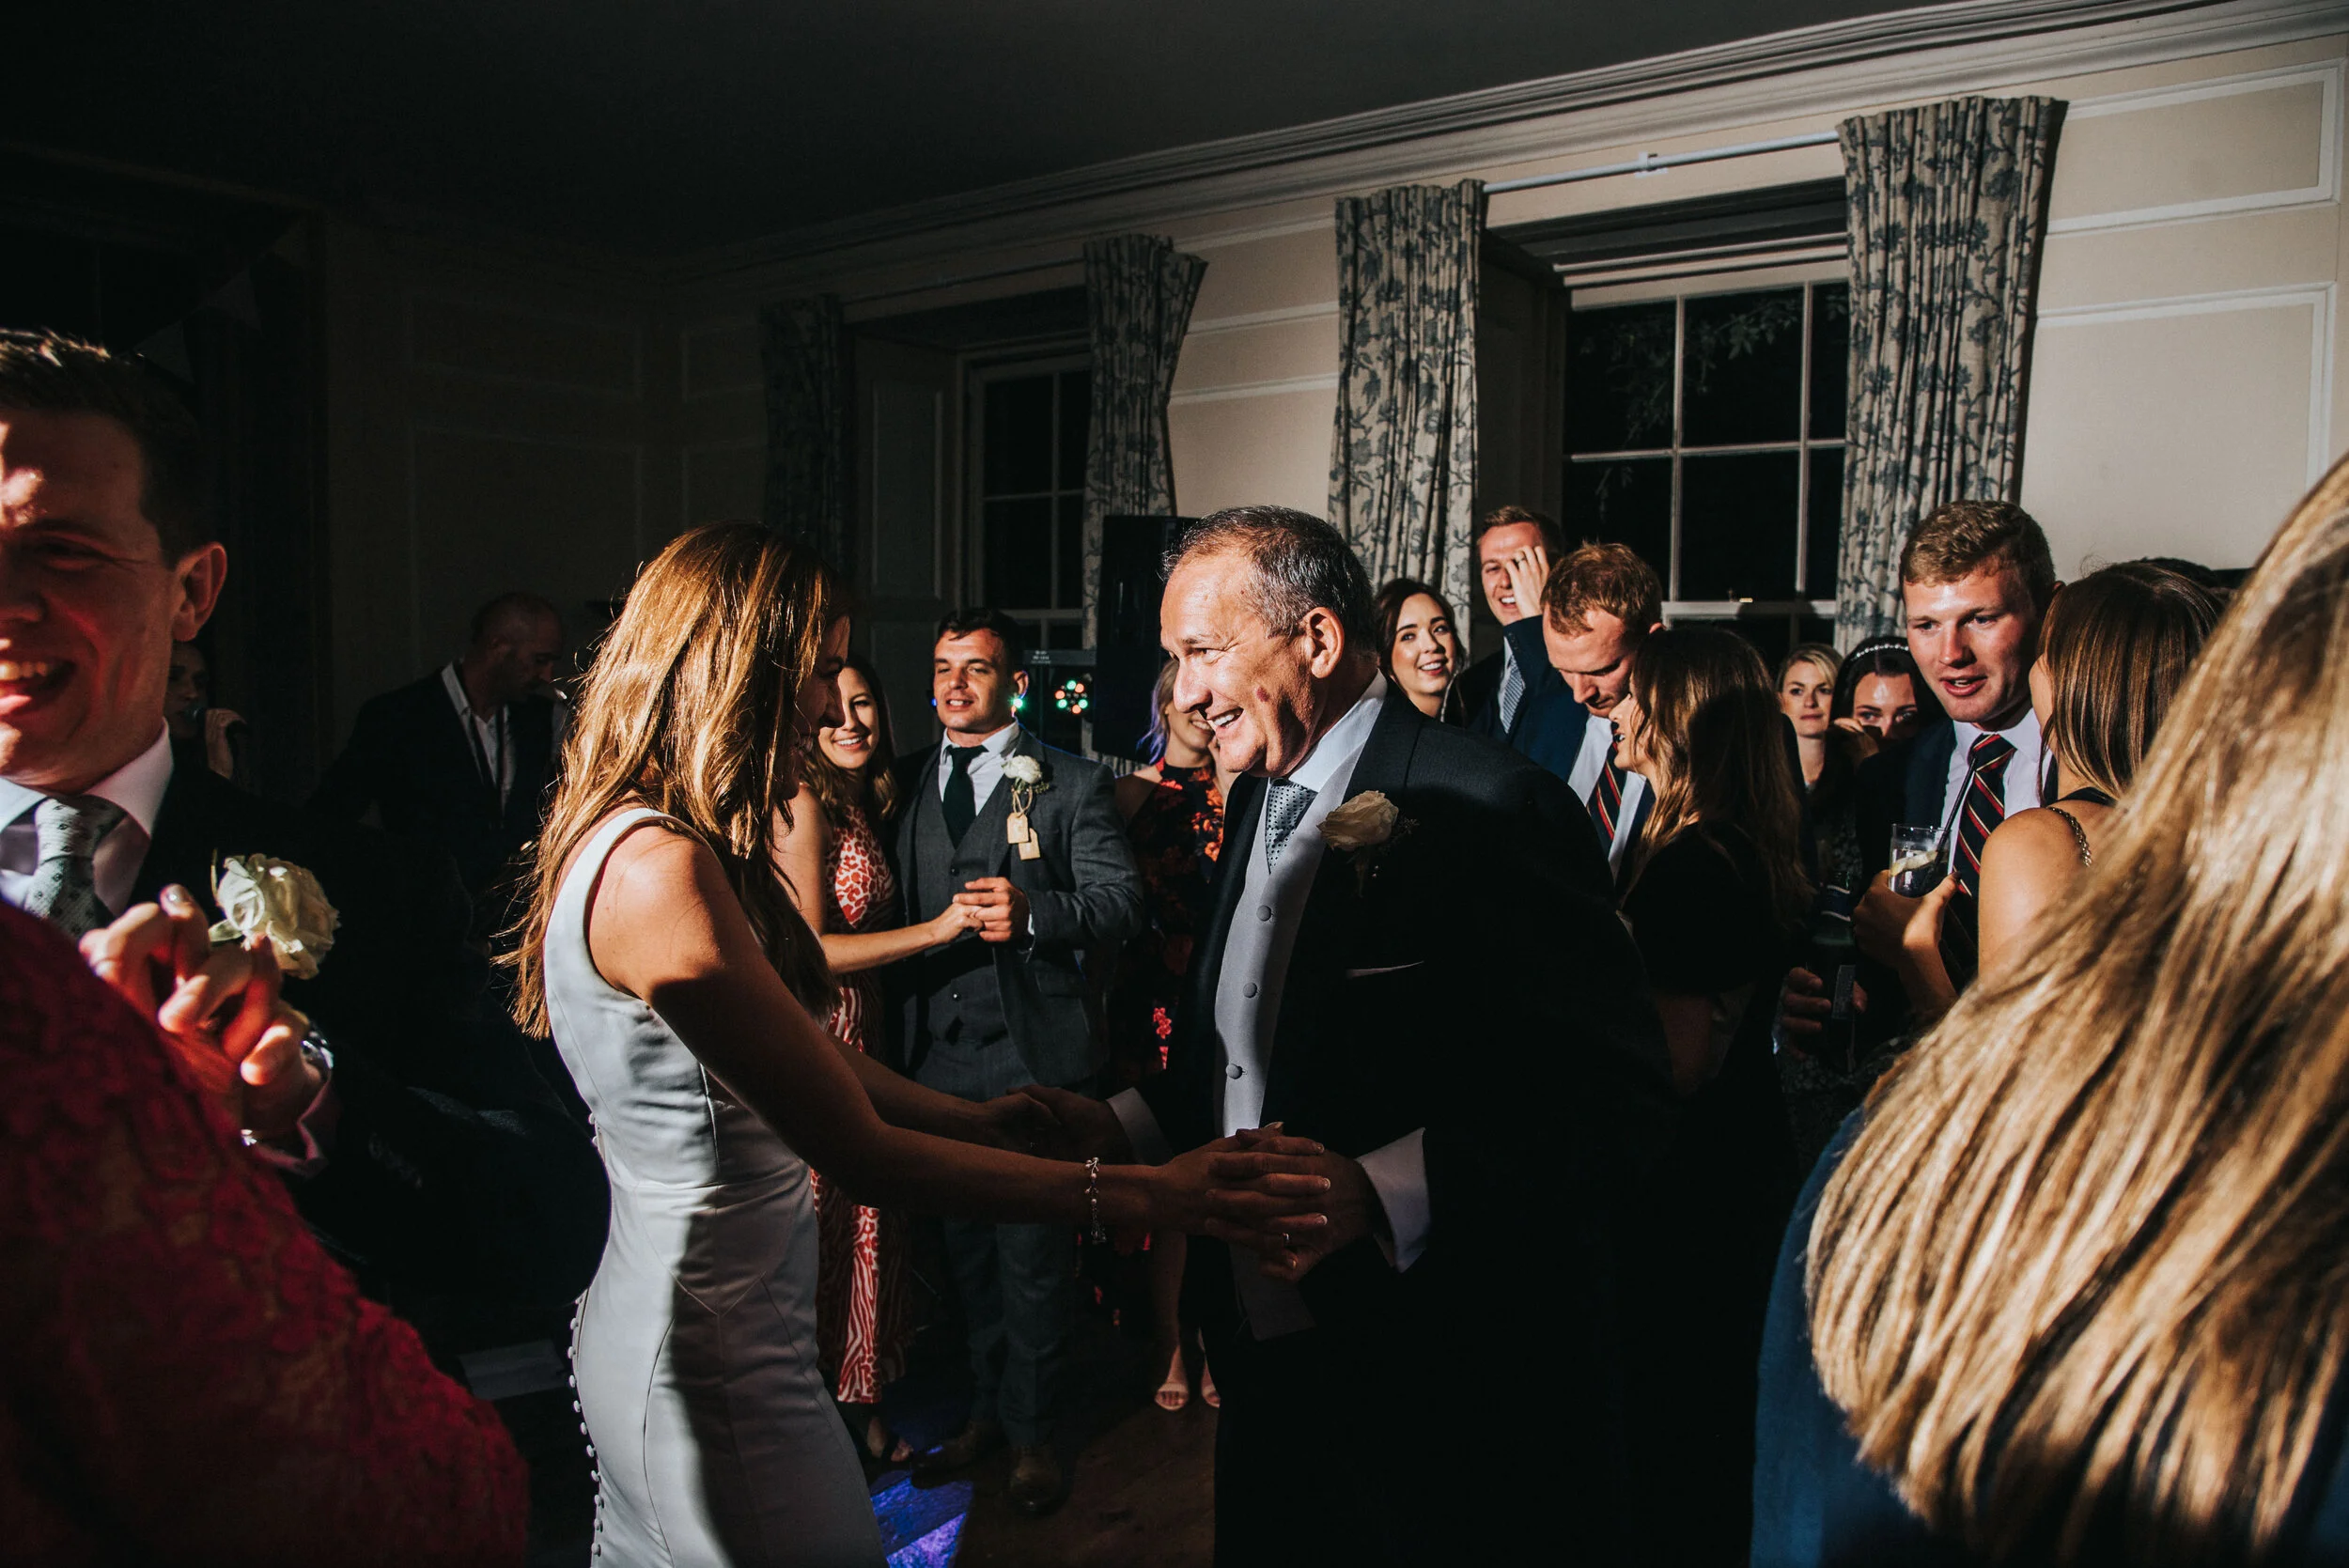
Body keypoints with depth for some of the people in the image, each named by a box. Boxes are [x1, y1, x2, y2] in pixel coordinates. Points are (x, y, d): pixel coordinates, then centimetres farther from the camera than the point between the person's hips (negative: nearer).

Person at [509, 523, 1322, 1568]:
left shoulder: (633, 838, 5)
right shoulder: (658, 868, -26)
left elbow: (811, 1050, 9)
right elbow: (857, 1152, -26)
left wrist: (981, 1119, 5)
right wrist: (1138, 1194, -25)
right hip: (717, 1359, -9)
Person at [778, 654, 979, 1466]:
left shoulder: (859, 803, 11)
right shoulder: (803, 804, -15)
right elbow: (801, 952, -19)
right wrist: (935, 929, -19)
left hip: (860, 1041, 8)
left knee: (866, 1231, 16)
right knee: (814, 1240, 4)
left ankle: (860, 1407, 31)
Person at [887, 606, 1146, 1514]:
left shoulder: (1072, 785, -1)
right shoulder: (904, 784, 12)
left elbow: (1121, 901, -9)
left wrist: (1035, 911, -26)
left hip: (1032, 1058, -4)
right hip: (935, 1057, 4)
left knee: (1033, 1251, 4)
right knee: (964, 1245, 17)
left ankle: (1031, 1431, 22)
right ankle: (985, 1410, 35)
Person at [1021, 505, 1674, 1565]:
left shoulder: (1490, 810, -19)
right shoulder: (1259, 799, 9)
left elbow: (1613, 1098, -23)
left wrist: (1376, 1192, -32)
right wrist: (1120, 1124, 2)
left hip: (1438, 1399, -7)